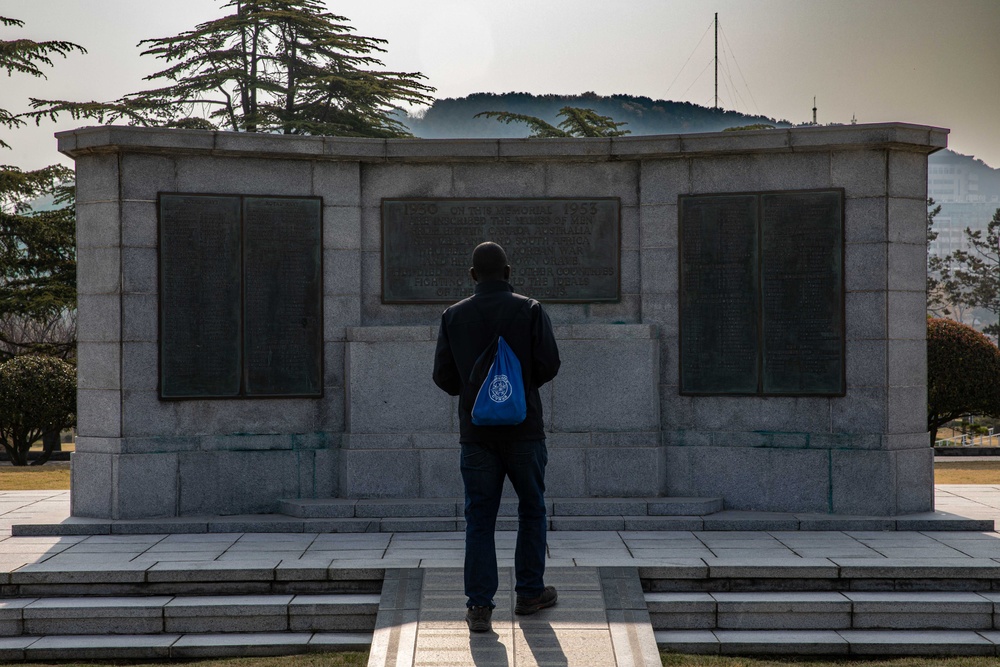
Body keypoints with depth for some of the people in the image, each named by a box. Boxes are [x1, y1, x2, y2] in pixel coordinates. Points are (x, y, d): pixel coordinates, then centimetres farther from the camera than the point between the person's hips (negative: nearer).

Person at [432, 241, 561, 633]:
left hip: (476, 432, 1)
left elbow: (443, 376, 0)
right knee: (531, 510, 15)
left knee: (479, 517, 3)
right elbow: (549, 364, -7)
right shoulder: (530, 311, -4)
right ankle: (530, 593, 21)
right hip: (524, 430, -1)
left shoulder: (454, 316, 0)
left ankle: (479, 606, -1)